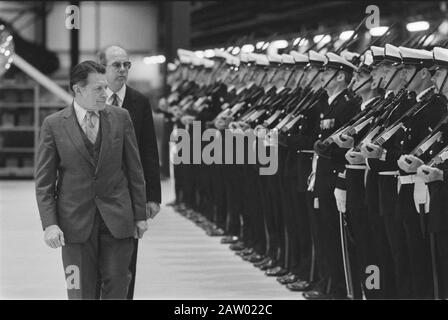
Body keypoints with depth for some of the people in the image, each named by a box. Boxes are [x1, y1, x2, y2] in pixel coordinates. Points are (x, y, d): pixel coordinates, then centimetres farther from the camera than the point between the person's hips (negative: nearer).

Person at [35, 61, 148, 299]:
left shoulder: (120, 118, 4)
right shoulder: (54, 125, -2)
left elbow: (134, 170, 8)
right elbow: (44, 181, -1)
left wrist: (140, 215, 6)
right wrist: (49, 224, -11)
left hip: (117, 217, 2)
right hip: (76, 221, -1)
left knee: (117, 286, 3)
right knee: (80, 291, 2)